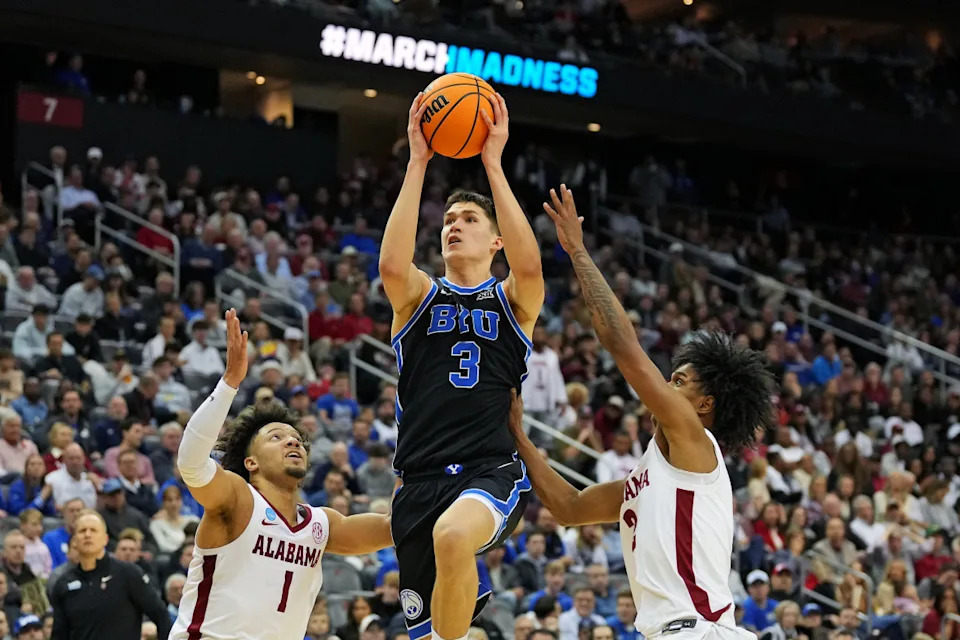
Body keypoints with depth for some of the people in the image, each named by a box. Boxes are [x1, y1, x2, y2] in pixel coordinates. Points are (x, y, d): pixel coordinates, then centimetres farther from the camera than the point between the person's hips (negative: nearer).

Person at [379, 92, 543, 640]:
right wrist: (418, 162, -14)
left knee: (451, 536, -37)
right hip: (422, 481, 3)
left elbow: (529, 267, -15)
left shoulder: (513, 302, 10)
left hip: (493, 473, -3)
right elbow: (392, 265, -12)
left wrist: (493, 164, -15)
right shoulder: (420, 297, 13)